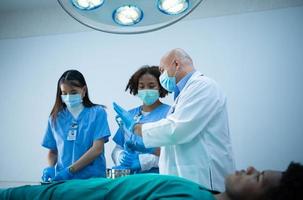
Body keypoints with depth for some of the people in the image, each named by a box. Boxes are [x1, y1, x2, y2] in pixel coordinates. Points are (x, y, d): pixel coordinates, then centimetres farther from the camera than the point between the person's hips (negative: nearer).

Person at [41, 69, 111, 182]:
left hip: (91, 178, -3)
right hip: (62, 179, 3)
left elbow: (97, 149, -6)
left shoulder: (97, 113, 2)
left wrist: (70, 170, -12)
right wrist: (50, 168, -3)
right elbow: (53, 151, 17)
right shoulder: (56, 117, 11)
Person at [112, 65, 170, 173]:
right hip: (130, 176, 5)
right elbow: (118, 148, 13)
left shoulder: (169, 113, 0)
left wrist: (143, 160, -19)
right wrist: (122, 158, -7)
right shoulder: (129, 114, 15)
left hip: (157, 176, -5)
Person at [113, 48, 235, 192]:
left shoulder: (202, 85, -12)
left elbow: (176, 129, -22)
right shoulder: (187, 91, 20)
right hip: (188, 178, 9)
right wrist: (144, 142, 14)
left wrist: (136, 127, -9)